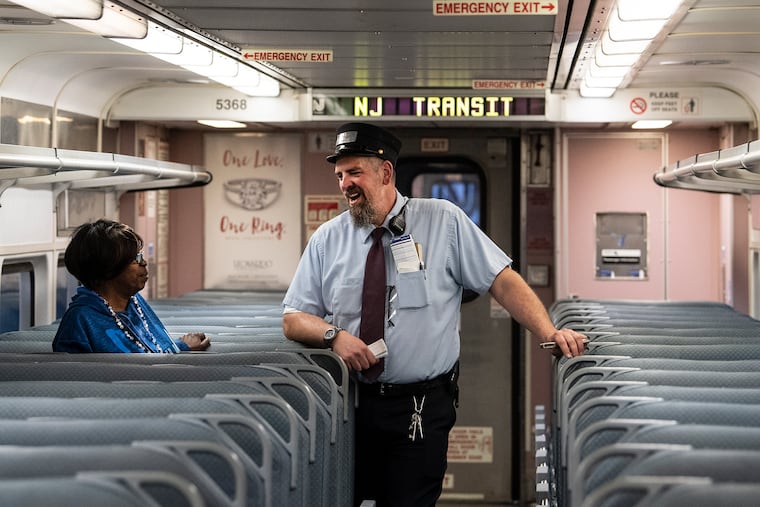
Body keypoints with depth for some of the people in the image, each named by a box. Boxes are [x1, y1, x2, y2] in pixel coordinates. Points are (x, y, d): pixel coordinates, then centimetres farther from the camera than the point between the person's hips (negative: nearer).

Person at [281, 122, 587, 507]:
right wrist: (334, 335, -13)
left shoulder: (444, 221, -1)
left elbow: (502, 280, -3)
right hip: (350, 403, 3)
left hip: (423, 411, -2)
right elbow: (293, 318, 7)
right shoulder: (326, 240, 5)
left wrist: (549, 333, -15)